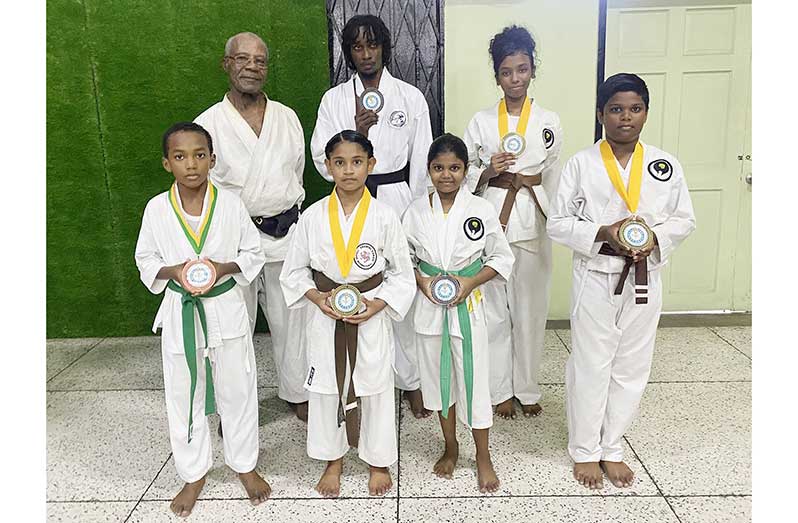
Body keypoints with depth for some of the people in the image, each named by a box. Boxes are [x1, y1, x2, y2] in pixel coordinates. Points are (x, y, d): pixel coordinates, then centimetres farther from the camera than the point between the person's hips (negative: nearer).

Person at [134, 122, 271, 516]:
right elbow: (145, 260, 5)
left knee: (237, 389, 11)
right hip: (180, 311, 1)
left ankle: (245, 464, 33)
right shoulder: (157, 209, -6)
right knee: (183, 395, 12)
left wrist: (223, 268, -18)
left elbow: (253, 253, 0)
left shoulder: (231, 204, -8)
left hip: (226, 309, -1)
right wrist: (173, 272, -15)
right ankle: (193, 472, 33)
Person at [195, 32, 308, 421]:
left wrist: (288, 220, 14)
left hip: (285, 233, 3)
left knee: (290, 319, 13)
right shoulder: (208, 123, -4)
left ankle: (297, 393, 31)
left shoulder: (287, 118, 6)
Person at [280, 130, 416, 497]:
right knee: (325, 387, 12)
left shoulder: (384, 216, -7)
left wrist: (377, 304, -14)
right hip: (325, 315, 1)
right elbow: (294, 270, 3)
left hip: (371, 316, -1)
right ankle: (332, 460, 35)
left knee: (375, 387, 10)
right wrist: (318, 297, -13)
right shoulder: (313, 216, -4)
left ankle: (378, 461, 32)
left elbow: (402, 273, -1)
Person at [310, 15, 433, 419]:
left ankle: (411, 380, 16)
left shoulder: (410, 97, 4)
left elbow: (421, 161, 5)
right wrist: (355, 132, -14)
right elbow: (323, 162, 0)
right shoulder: (335, 99, 6)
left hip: (398, 202, -1)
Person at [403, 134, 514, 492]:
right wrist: (421, 280, -12)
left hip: (468, 305, -2)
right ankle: (450, 447, 35)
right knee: (438, 377, 14)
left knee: (474, 380, 3)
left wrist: (471, 282, -14)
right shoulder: (416, 211, -2)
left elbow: (502, 258, 0)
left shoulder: (482, 210, -7)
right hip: (429, 305, 2)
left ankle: (483, 457, 23)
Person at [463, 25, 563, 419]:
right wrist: (487, 171, -16)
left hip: (532, 222, 1)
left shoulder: (549, 121, 5)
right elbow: (463, 174, 4)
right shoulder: (481, 121, 2)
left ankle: (527, 389, 24)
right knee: (494, 308, 4)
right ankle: (500, 390, 20)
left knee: (530, 308, 7)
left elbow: (552, 177, 9)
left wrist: (553, 222, 7)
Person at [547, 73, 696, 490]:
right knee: (590, 366, 6)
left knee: (631, 366, 12)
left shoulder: (666, 166, 2)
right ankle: (584, 450, 25)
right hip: (596, 278, -3)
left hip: (645, 279, 3)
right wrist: (603, 233, -20)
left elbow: (684, 219, 8)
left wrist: (655, 238, -12)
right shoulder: (581, 163, -6)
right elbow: (558, 223, -6)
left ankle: (611, 447, 31)